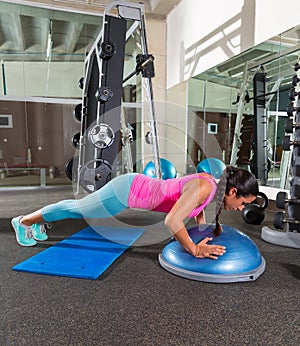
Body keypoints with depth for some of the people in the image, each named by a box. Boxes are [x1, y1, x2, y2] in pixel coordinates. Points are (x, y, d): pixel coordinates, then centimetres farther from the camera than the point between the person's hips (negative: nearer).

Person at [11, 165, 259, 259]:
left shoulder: (212, 185, -1)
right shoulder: (204, 187, -29)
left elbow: (196, 207, 21)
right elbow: (172, 221, -38)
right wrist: (195, 250, -26)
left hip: (136, 188, 7)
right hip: (128, 192, -7)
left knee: (80, 208, 26)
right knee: (77, 208, 15)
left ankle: (40, 220, 51)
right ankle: (24, 221, 41)